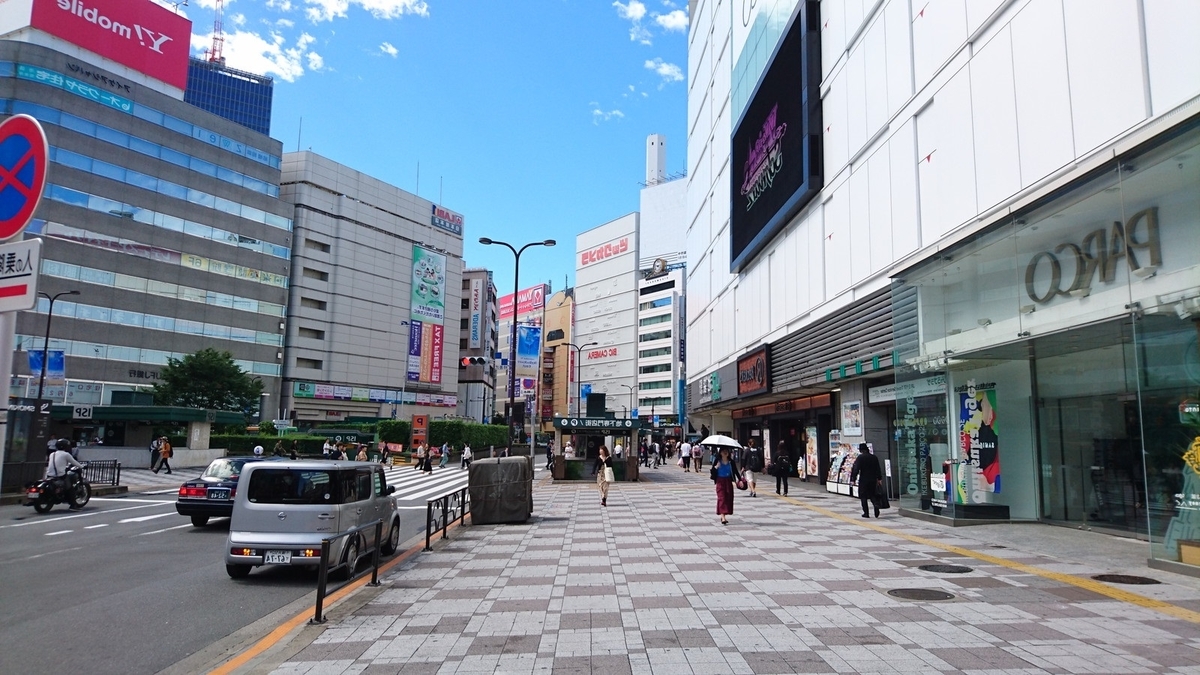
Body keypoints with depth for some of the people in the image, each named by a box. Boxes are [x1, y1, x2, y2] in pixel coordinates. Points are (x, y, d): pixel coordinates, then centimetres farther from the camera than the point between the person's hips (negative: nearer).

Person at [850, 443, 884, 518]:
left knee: (863, 496, 5)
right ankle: (876, 504, -13)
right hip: (873, 480, 4)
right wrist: (879, 479, 22)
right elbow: (878, 469, 12)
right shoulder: (874, 457, 6)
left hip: (863, 480, -4)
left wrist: (853, 479, -11)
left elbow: (856, 469, -13)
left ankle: (866, 513, 4)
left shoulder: (860, 458, -9)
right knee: (872, 495, 16)